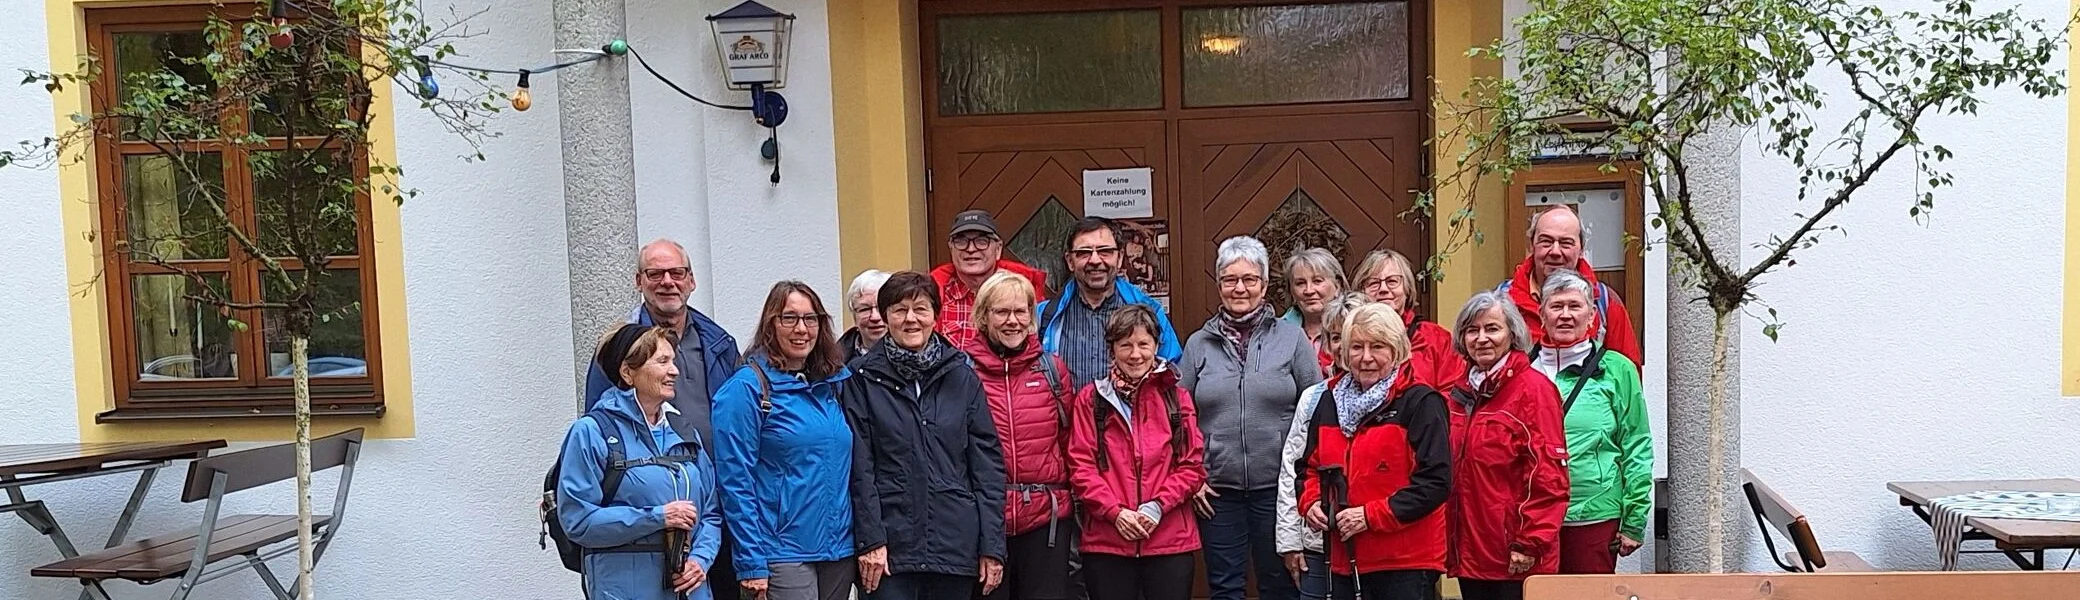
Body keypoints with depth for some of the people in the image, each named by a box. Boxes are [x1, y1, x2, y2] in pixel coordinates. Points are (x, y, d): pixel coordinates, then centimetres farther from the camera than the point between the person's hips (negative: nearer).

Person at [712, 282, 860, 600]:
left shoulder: (835, 383, 10)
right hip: (783, 554, -6)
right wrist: (751, 564, -14)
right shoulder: (747, 388, -8)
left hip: (839, 550, 6)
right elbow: (736, 481, -11)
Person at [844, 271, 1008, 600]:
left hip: (956, 544, 2)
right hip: (891, 545, -2)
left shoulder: (962, 376, 6)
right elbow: (858, 465, -3)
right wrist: (870, 539, -9)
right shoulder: (863, 378, 1)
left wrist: (992, 545, 0)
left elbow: (987, 462, 5)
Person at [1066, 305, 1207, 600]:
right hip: (1106, 542, -1)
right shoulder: (1091, 399, 4)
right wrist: (1115, 512, -13)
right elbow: (1081, 467, -1)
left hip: (1170, 540, 1)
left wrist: (1157, 507, -10)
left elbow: (1193, 466, 4)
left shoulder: (1177, 397, 8)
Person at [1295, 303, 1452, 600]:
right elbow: (1311, 466, 21)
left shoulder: (1421, 402, -7)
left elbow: (1436, 481, -14)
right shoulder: (1329, 401, 12)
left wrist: (1371, 515, -18)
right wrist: (1311, 503, 0)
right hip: (1345, 561, 5)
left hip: (1406, 564, -5)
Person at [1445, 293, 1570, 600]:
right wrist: (1450, 541, 14)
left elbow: (1548, 474, -15)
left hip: (1517, 561, -7)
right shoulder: (1462, 393, 12)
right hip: (1469, 554, 7)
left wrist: (1530, 543, -17)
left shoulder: (1533, 388, -9)